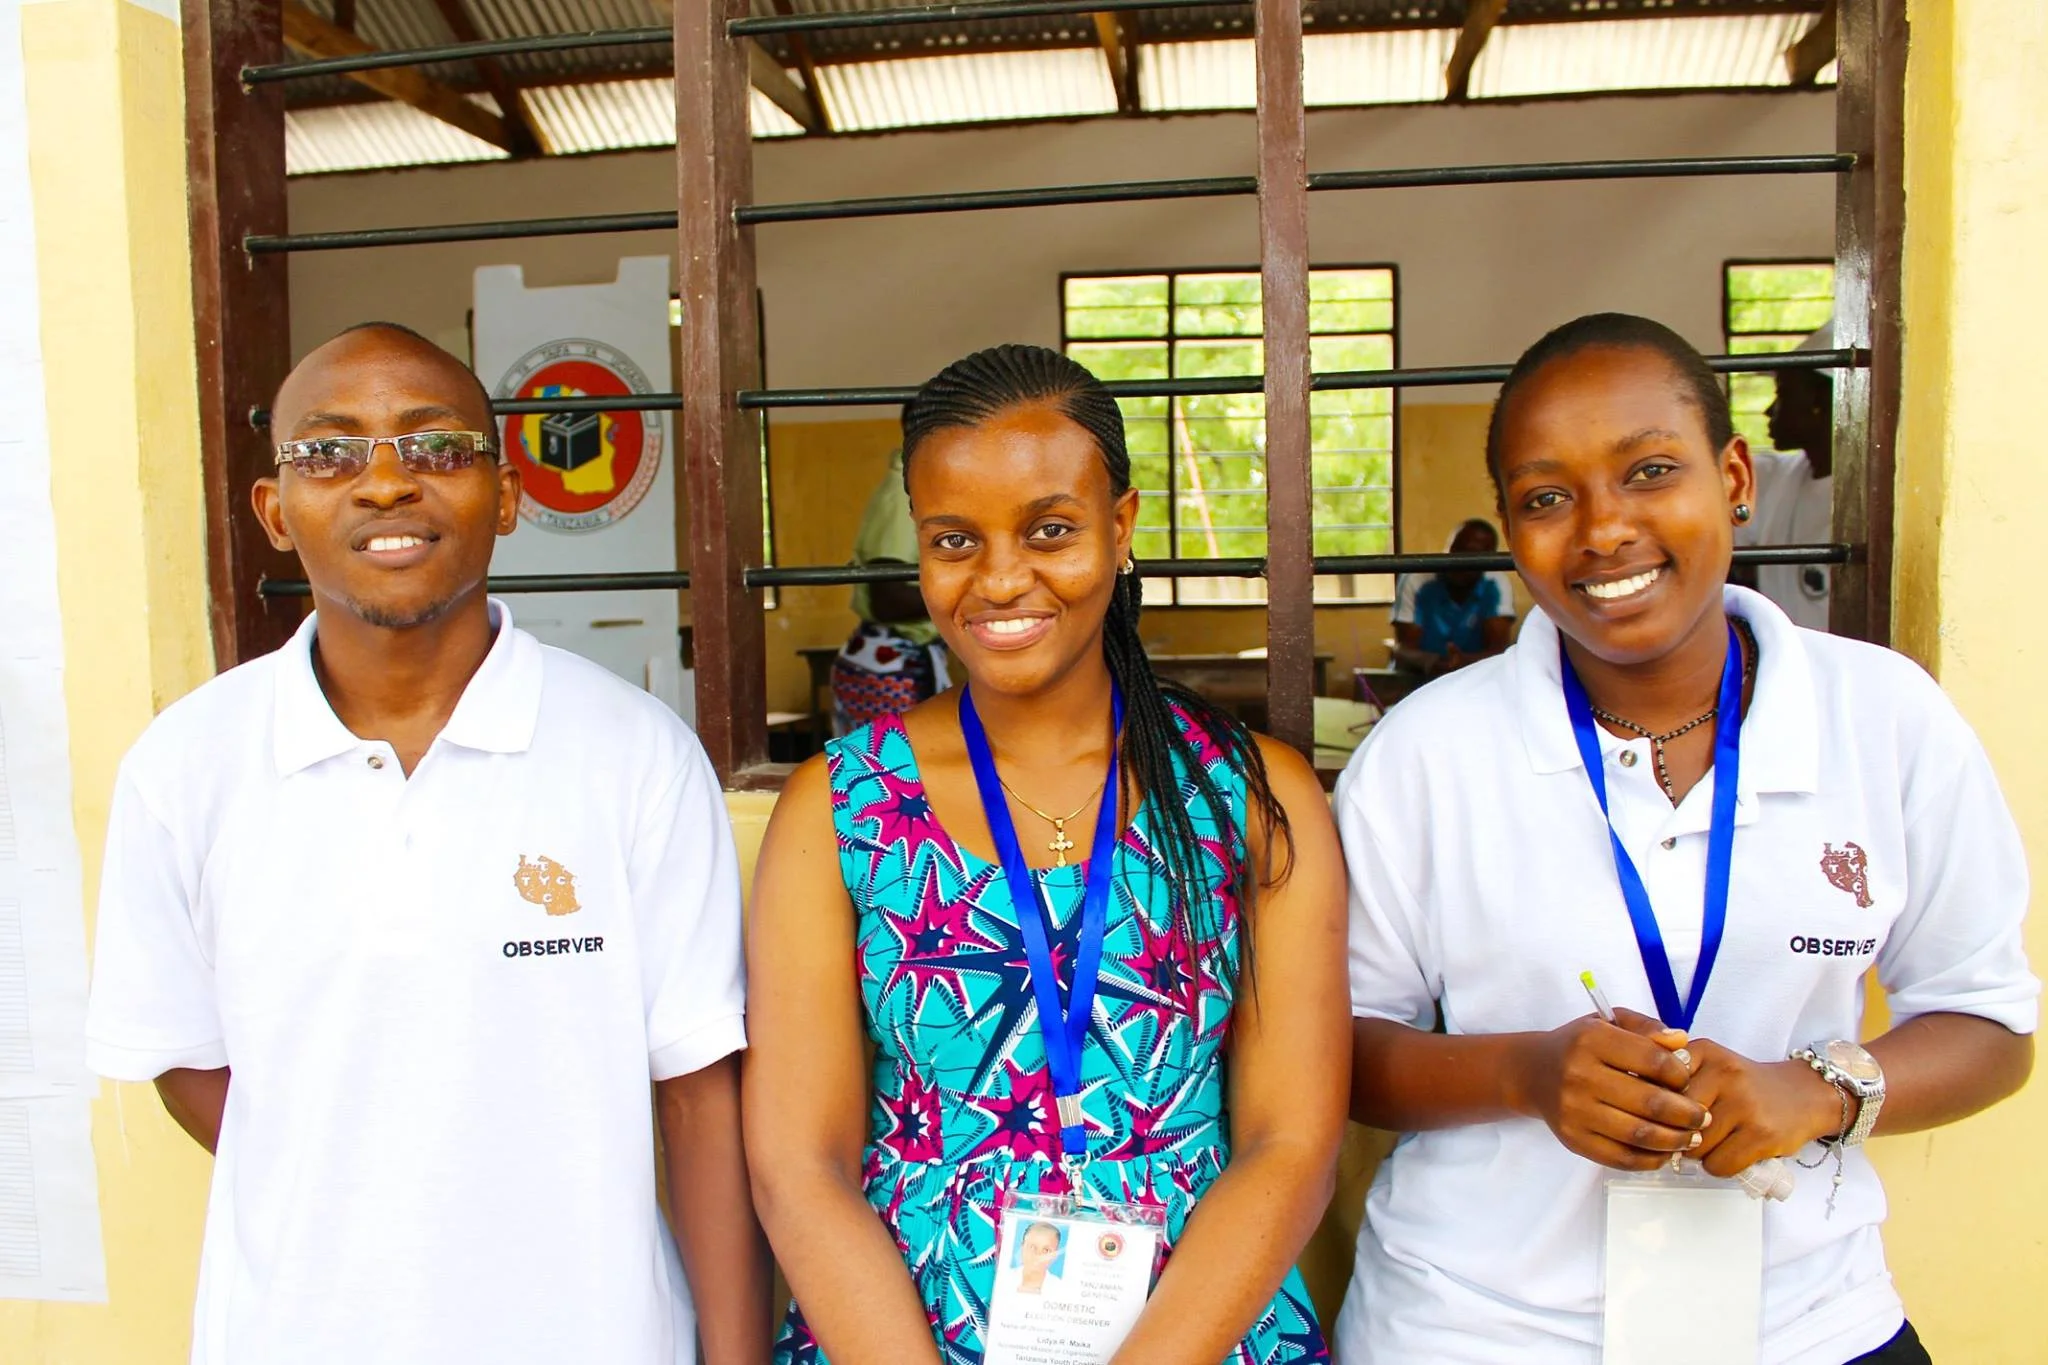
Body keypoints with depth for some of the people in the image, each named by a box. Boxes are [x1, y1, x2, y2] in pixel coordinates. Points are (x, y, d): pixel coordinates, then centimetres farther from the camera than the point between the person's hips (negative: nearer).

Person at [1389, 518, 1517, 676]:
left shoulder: (1498, 586, -5)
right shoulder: (1415, 580, -9)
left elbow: (1498, 650, -13)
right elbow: (1403, 650, -13)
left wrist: (1465, 661, -34)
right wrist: (1426, 662, -35)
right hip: (1418, 679, -1)